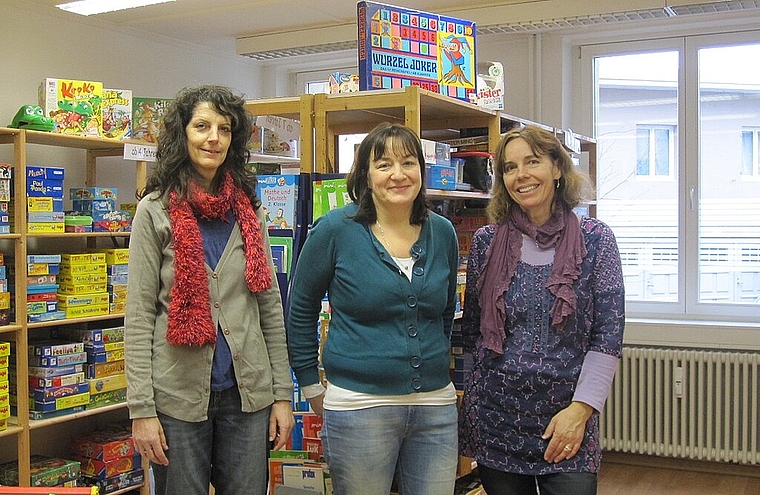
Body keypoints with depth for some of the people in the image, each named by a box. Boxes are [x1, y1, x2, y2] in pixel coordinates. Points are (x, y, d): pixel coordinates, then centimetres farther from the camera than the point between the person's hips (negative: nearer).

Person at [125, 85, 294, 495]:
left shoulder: (249, 209, 7)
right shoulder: (156, 210, -2)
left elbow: (270, 306, 8)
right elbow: (139, 315, -5)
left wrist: (282, 394, 4)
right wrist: (141, 409, -10)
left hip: (248, 391, 3)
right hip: (178, 395, -3)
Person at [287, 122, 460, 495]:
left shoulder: (442, 233, 4)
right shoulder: (337, 230, -7)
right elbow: (300, 310, 1)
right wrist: (311, 387, 2)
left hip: (437, 407, 4)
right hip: (359, 406, -4)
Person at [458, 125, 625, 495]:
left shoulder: (594, 239, -3)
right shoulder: (486, 242, 2)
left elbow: (608, 336, -5)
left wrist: (581, 408, -11)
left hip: (567, 417, -1)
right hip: (495, 416, 2)